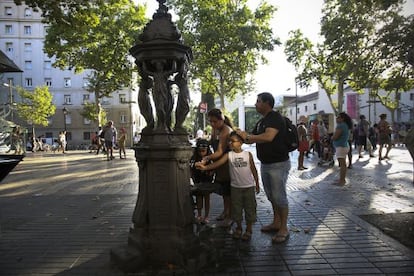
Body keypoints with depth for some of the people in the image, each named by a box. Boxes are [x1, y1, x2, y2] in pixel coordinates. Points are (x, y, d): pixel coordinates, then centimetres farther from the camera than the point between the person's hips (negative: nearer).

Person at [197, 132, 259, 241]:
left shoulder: (248, 154, -5)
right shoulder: (229, 155, -4)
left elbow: (254, 170, 3)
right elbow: (218, 163, -18)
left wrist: (257, 184, 5)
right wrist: (205, 167, -34)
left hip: (249, 187, -1)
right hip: (235, 187, 1)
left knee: (250, 208, 7)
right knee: (236, 208, 10)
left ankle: (249, 229, 23)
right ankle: (239, 228, 29)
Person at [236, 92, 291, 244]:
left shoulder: (275, 117, -16)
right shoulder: (261, 121, 13)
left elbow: (268, 137, -31)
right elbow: (253, 139, 19)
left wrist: (248, 136, -22)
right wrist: (242, 136, 2)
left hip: (278, 164, -9)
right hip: (265, 163, 9)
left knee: (279, 196, -2)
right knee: (271, 196, 17)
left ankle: (284, 229, 10)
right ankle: (276, 223, 31)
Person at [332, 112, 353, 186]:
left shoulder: (340, 126, -18)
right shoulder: (345, 125, 15)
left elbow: (334, 137, -21)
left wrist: (333, 136, 1)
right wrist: (335, 136, 5)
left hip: (341, 147, -11)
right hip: (345, 145, 11)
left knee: (342, 164, -9)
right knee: (343, 164, 15)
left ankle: (341, 181, -7)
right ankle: (343, 179, 23)